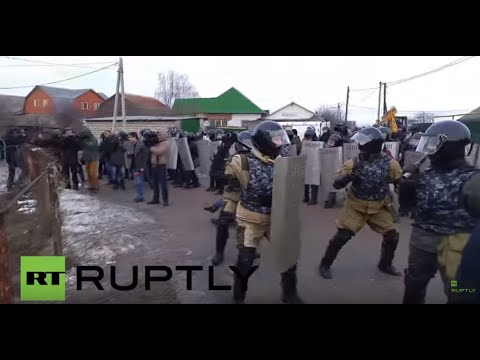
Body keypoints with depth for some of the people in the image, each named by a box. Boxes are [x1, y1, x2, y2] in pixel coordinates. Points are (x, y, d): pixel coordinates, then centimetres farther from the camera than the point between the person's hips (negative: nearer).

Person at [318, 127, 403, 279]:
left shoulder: (390, 164, -8)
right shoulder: (354, 163, -11)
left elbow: (400, 182, 9)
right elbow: (336, 184, -16)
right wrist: (349, 176, -32)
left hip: (378, 208, 2)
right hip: (355, 207, -2)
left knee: (392, 237, 4)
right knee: (341, 236, -7)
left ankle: (385, 265, 31)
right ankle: (325, 264, 11)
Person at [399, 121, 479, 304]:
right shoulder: (427, 174, 3)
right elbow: (406, 201, 7)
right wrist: (407, 183, -9)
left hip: (453, 242, -5)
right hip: (421, 238, 5)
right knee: (414, 282, 22)